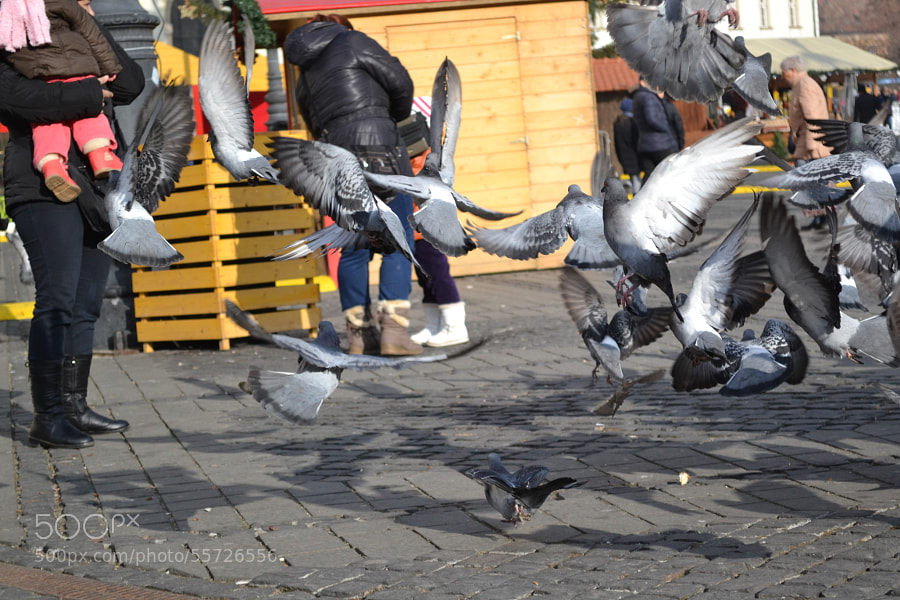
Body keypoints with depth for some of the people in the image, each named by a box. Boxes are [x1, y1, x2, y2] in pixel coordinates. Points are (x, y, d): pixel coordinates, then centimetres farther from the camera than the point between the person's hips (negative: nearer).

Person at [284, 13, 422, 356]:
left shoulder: (305, 83, 23)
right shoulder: (351, 42, 5)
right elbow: (399, 82, 0)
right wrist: (399, 114, 20)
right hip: (378, 145, -6)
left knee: (353, 247, 14)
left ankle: (359, 334, 14)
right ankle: (393, 328, -12)